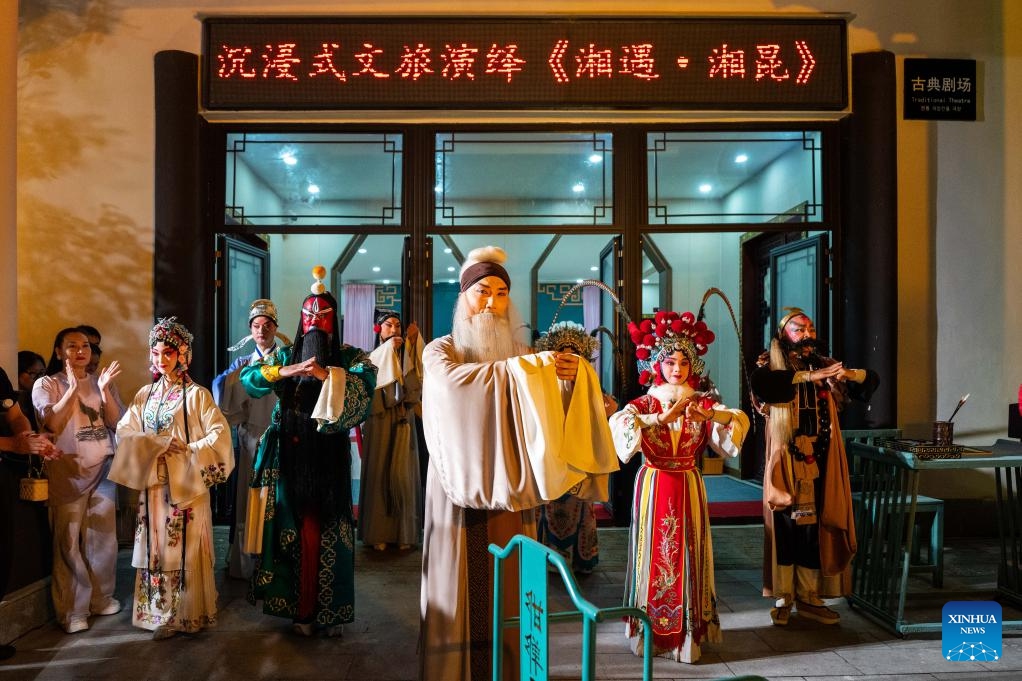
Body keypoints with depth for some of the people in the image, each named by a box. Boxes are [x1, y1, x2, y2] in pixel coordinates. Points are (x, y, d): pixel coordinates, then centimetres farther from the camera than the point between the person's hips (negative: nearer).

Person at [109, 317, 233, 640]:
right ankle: (161, 613, 15)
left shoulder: (196, 394, -3)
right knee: (156, 549, 6)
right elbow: (125, 431, 3)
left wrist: (187, 452, -16)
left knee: (185, 549, -1)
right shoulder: (145, 394, 12)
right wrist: (158, 443, -12)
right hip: (153, 484, 4)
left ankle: (188, 614, 9)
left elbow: (220, 433, -10)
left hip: (186, 486, -4)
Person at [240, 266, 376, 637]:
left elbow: (368, 377, -16)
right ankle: (303, 608, 13)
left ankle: (327, 609, 9)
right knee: (298, 529, 3)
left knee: (327, 531, -2)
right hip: (291, 455, 2)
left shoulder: (348, 356, 4)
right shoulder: (286, 355, 12)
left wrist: (327, 375, -29)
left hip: (328, 456, -2)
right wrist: (284, 370, -17)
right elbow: (248, 377, 0)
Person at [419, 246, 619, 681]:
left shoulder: (521, 356, 10)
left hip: (510, 488, 3)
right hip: (460, 486, -3)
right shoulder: (440, 351, -2)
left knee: (509, 588, 8)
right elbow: (456, 381, -25)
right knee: (462, 586, 3)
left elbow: (548, 413, 0)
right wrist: (530, 368, -30)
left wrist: (569, 380, -21)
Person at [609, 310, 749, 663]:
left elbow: (740, 418, -11)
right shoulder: (644, 403, -5)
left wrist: (706, 415, -29)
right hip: (654, 485, -2)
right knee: (655, 554, 3)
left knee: (687, 554, 6)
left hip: (689, 487, 2)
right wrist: (665, 417, -34)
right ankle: (653, 631, 16)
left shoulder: (701, 402, 3)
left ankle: (688, 631, 19)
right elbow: (618, 424, -25)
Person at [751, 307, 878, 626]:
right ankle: (782, 599, 9)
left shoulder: (826, 366, 12)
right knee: (786, 528, -3)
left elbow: (872, 380, 14)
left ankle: (809, 598, 15)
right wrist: (809, 376, -27)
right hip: (787, 461, -4)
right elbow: (759, 384, -25)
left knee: (817, 527, 5)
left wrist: (848, 373, -7)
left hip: (822, 462, 4)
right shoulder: (773, 366, -2)